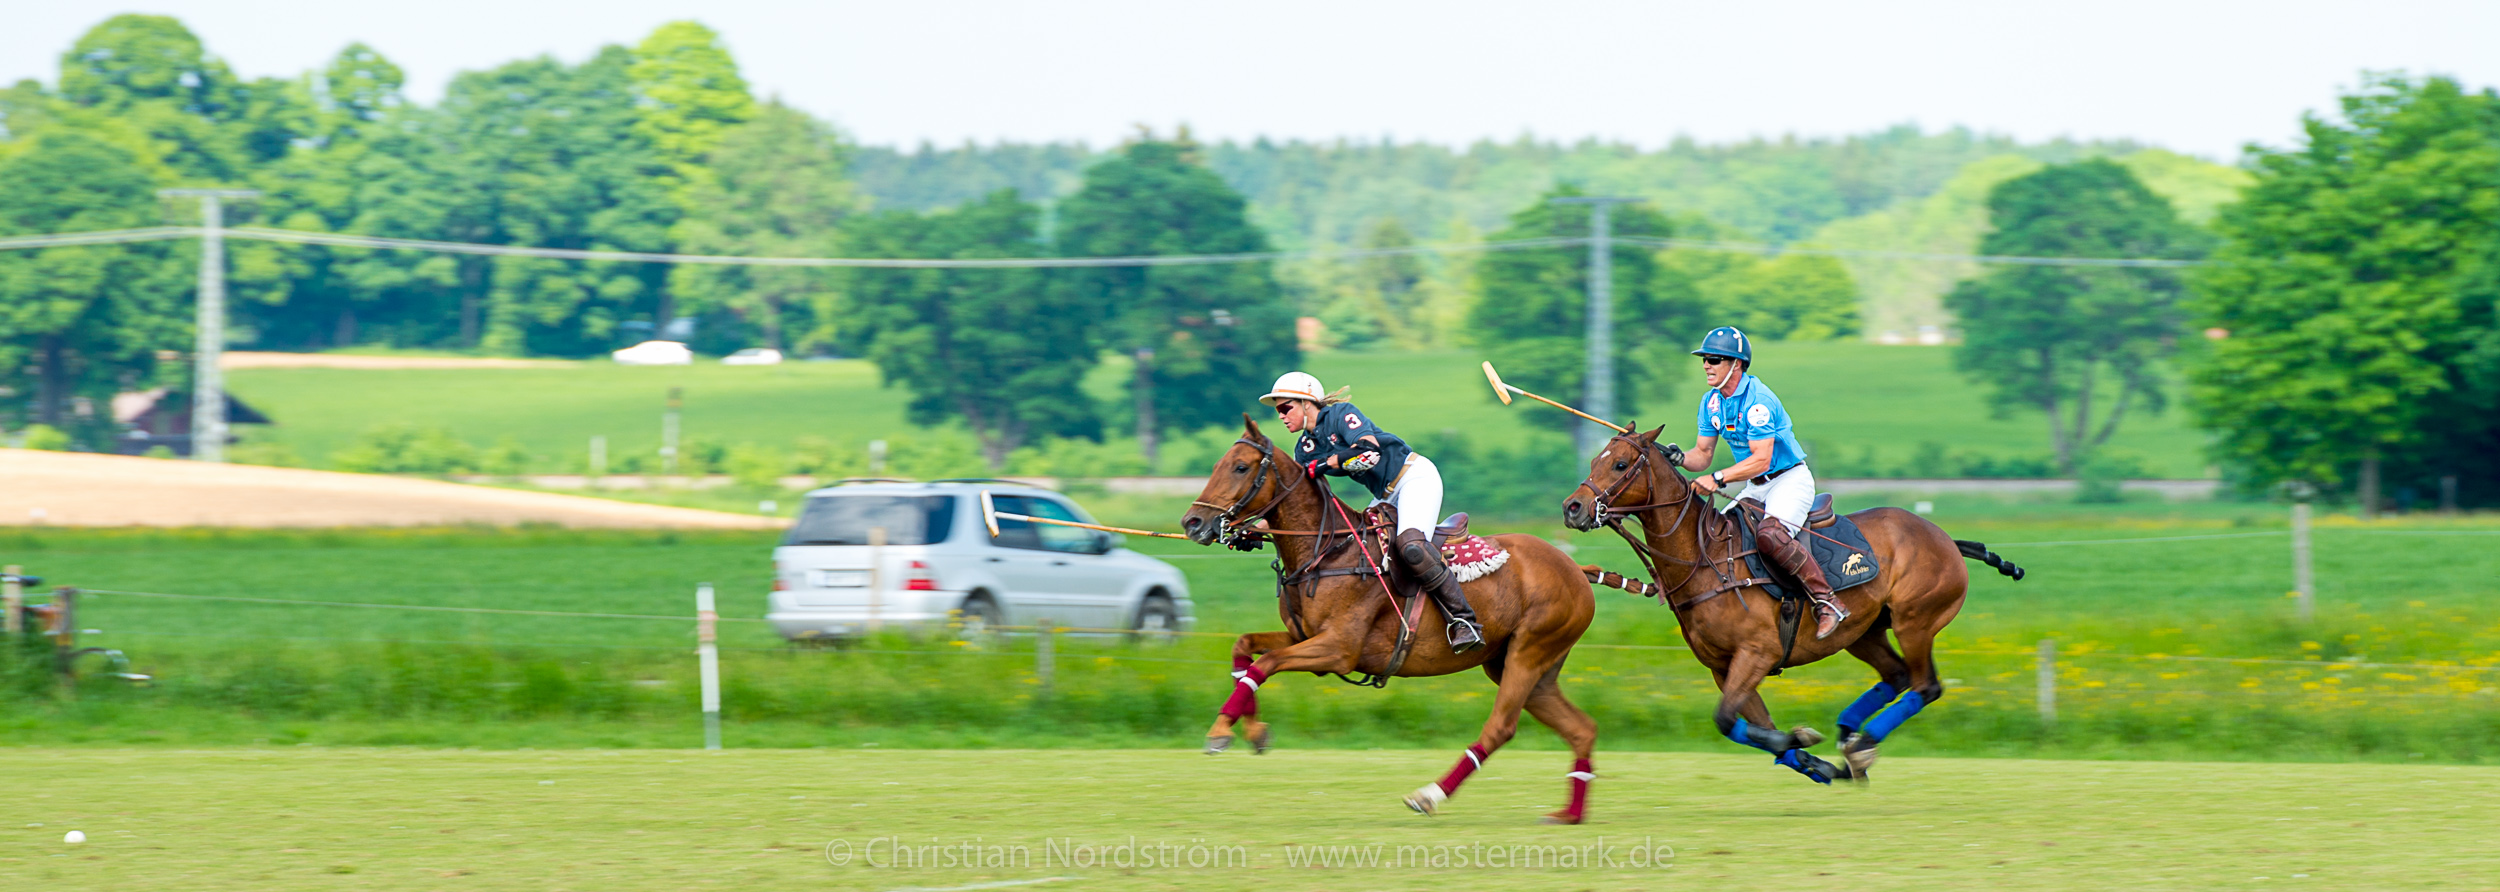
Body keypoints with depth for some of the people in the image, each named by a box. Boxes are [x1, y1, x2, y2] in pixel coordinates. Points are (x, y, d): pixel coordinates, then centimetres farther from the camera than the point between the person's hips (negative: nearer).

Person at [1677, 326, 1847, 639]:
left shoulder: (1758, 399, -21)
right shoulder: (1712, 401, 6)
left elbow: (1761, 459, -26)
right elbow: (1703, 455, 9)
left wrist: (1718, 479, -33)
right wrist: (1679, 457, -13)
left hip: (1790, 480, -9)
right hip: (1755, 488, 9)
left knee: (1770, 535, -33)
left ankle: (1826, 600, -27)